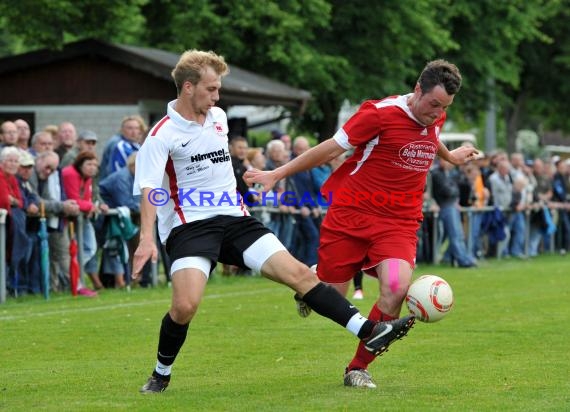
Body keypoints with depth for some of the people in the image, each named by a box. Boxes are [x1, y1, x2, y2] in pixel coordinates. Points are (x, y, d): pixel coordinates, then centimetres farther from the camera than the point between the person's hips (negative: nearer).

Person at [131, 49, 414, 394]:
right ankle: (161, 375, -1)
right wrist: (147, 238, -32)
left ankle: (368, 331, -12)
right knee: (186, 304, -26)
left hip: (233, 219, 6)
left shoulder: (218, 118, 12)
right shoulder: (162, 135, -9)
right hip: (189, 226, -6)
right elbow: (149, 189, -19)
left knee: (298, 273, -7)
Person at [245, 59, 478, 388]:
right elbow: (332, 148, -7)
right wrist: (277, 174, -4)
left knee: (397, 287, -22)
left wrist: (450, 156, 51)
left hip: (399, 222, 4)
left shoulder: (435, 118, 6)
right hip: (352, 212, -4)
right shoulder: (381, 113, -14)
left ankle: (358, 368, -4)